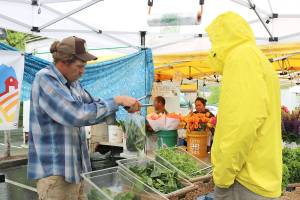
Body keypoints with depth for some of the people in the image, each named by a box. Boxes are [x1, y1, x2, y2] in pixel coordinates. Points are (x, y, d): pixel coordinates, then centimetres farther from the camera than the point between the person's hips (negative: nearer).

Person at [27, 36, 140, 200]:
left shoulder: (72, 83, 7)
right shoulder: (45, 79, -16)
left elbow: (94, 107, 15)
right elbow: (77, 115, -25)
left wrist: (123, 107, -2)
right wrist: (117, 101, -19)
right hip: (55, 170, -8)